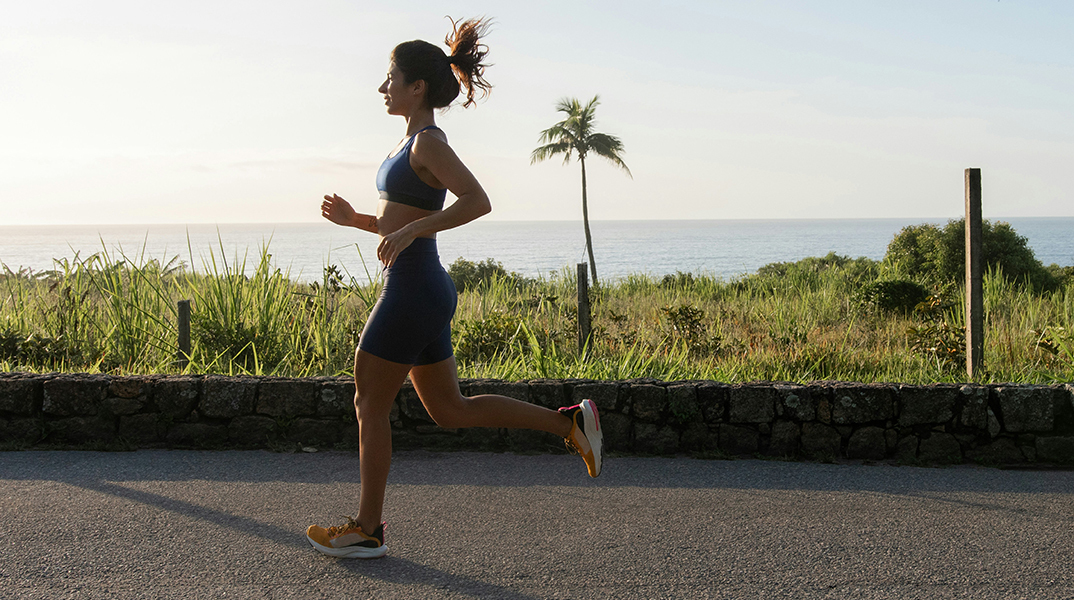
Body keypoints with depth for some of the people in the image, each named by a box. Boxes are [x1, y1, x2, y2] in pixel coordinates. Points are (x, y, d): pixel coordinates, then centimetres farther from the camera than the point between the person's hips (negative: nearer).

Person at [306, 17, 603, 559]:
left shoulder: (428, 143, -13)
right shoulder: (417, 143, 16)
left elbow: (478, 202, -25)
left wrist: (410, 231, -28)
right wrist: (355, 219, 13)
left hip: (412, 292, -10)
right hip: (422, 290, 10)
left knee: (370, 405, 2)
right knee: (449, 410, 14)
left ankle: (367, 529, 12)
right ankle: (569, 422, 13)